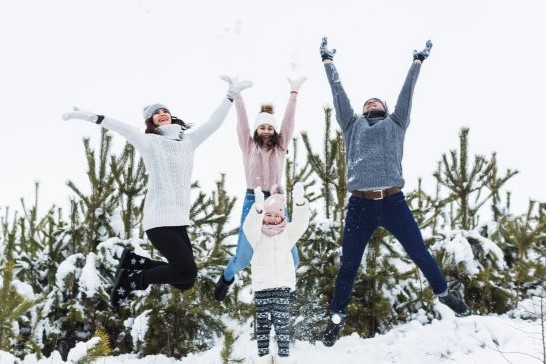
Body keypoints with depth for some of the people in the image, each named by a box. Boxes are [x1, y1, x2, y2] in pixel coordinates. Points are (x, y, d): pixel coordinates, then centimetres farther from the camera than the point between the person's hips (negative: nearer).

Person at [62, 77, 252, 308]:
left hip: (179, 220, 7)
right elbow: (123, 129, -17)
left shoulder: (188, 140, 15)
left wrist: (231, 95, 13)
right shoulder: (149, 142, -3)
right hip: (159, 219, -7)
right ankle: (132, 280, -1)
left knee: (185, 282, 6)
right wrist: (93, 117, -30)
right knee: (187, 271, -20)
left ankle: (132, 262, 20)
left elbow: (213, 123, 16)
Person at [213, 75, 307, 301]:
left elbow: (288, 120, -2)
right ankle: (227, 278, 30)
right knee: (243, 256, -4)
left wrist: (294, 92, -9)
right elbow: (242, 120, -6)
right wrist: (236, 92, -15)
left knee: (291, 257, -4)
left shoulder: (280, 147, 6)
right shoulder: (248, 146, 3)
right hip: (253, 200, -2)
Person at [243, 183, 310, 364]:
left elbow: (301, 222, -13)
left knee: (282, 321, -3)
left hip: (283, 284, 0)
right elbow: (249, 226, -23)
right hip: (262, 285, 0)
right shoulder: (257, 234, 0)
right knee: (263, 322, 5)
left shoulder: (288, 232, 5)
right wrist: (258, 208, -46)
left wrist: (299, 203, -35)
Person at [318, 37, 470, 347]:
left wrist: (418, 61, 32)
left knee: (420, 253, 9)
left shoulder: (395, 123, 20)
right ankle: (337, 316, 18)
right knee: (348, 265, 5)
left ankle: (444, 293, 30)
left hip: (393, 201, 0)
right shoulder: (352, 124, 20)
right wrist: (328, 60, 31)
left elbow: (408, 91, 26)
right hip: (359, 204, 0)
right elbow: (338, 91, 25)